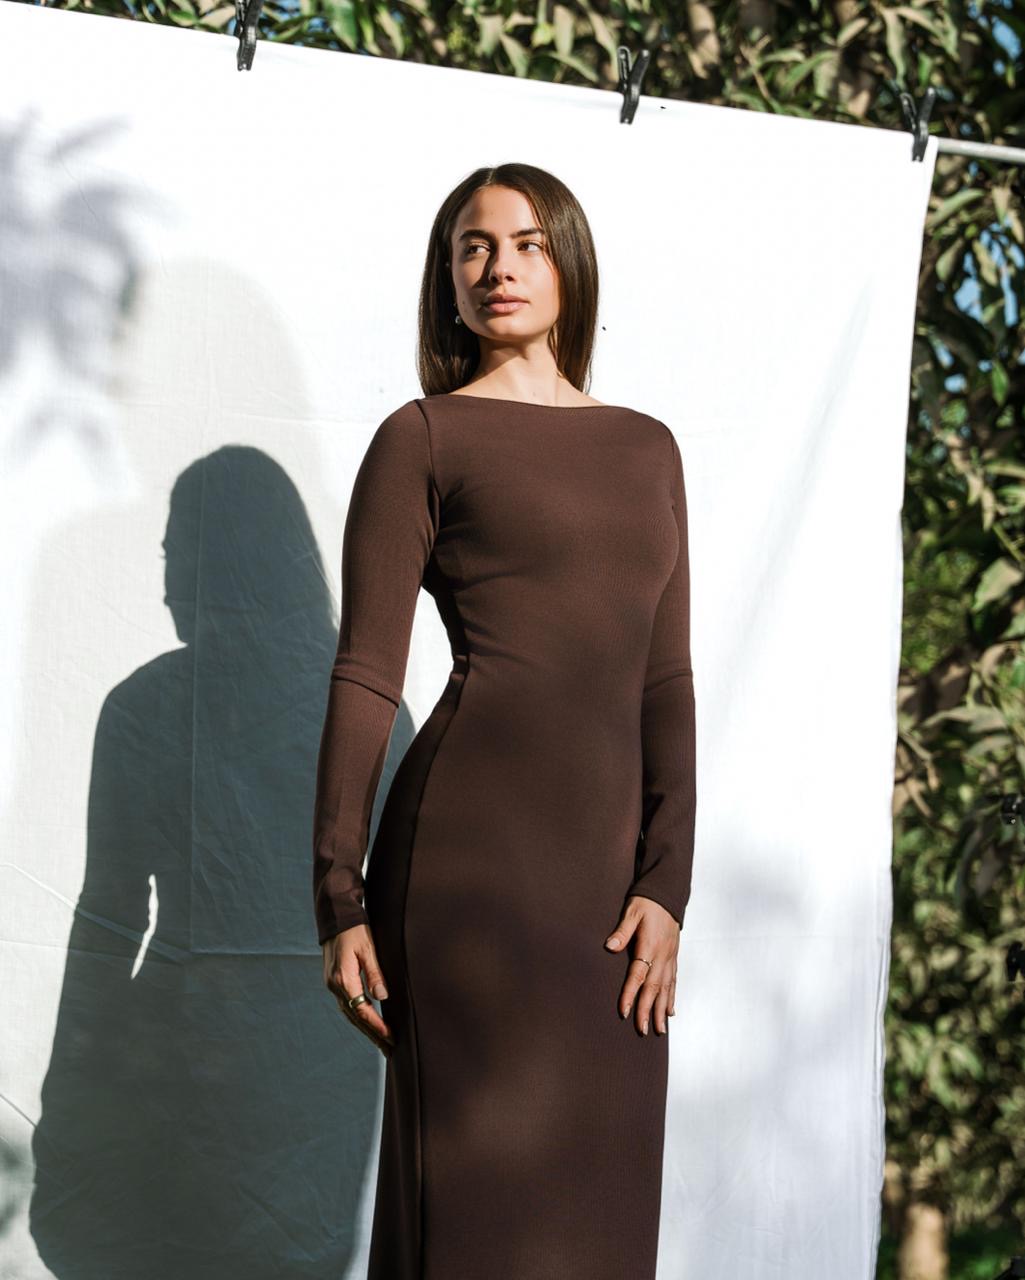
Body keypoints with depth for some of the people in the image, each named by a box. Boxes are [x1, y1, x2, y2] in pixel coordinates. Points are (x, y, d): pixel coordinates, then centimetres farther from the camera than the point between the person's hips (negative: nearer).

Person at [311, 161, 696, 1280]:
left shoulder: (646, 448, 18)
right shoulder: (424, 437, 4)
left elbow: (666, 678, 14)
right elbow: (364, 677, -1)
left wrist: (666, 884, 3)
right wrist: (341, 903, -6)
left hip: (611, 852, 5)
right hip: (477, 841, -5)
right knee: (481, 1183, -4)